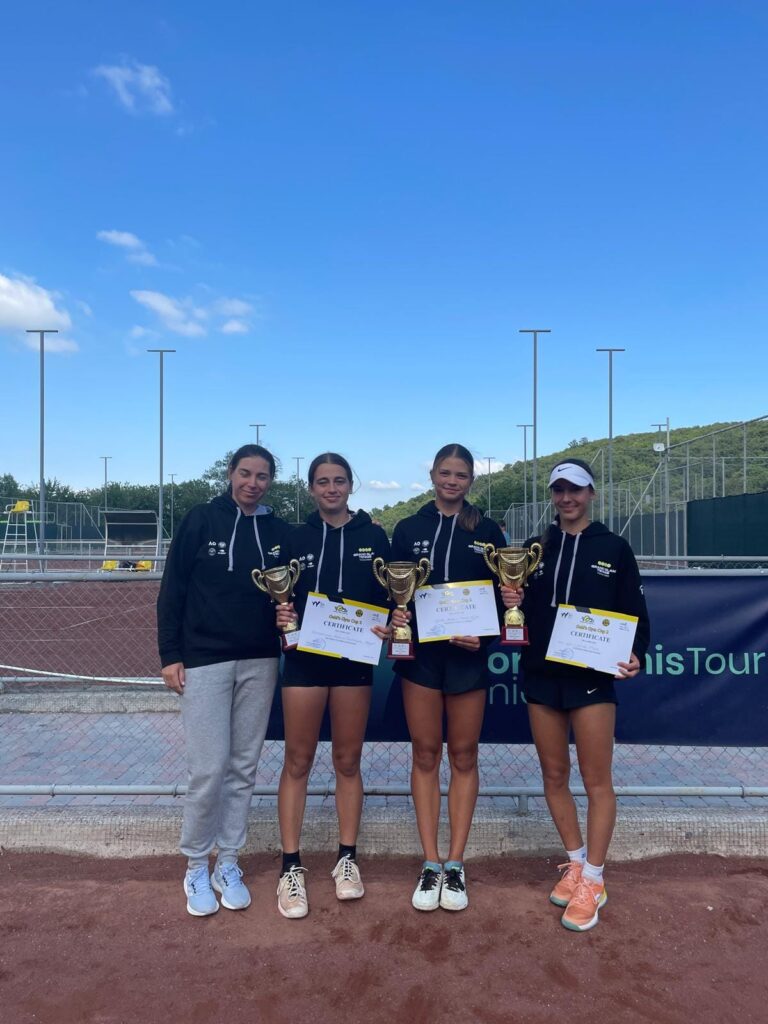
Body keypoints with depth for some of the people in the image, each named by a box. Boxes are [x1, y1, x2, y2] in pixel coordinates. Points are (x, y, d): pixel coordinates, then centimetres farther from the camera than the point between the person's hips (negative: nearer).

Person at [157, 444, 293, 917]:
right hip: (204, 660, -3)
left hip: (260, 663, 3)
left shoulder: (279, 530, 5)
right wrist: (170, 654, -5)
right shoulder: (201, 519, -3)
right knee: (209, 768, -3)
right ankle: (197, 867, 18)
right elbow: (173, 588, -2)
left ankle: (228, 864, 26)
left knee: (244, 767, 10)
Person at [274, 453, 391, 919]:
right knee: (298, 762, 4)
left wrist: (386, 626, -16)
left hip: (354, 659, 0)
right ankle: (292, 867, 14)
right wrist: (281, 615, -14)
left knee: (348, 761, 10)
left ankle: (348, 859, 24)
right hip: (304, 658, 0)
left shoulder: (373, 536, 3)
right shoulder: (297, 538, 5)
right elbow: (281, 597, 7)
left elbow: (389, 596, 3)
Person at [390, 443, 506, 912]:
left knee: (463, 756, 6)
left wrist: (484, 635, -12)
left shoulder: (487, 531, 4)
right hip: (420, 653, 1)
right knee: (425, 754, 5)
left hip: (468, 655, 0)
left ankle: (455, 865, 17)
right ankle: (430, 865, 15)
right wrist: (394, 614, -14)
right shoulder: (408, 529, 6)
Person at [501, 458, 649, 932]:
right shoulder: (535, 547, 8)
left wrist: (635, 654, -16)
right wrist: (511, 602, -11)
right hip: (541, 675, 4)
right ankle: (576, 863, 28)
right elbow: (521, 613, 11)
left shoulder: (615, 548, 1)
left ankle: (593, 881, 13)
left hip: (592, 676, -3)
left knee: (596, 779, 1)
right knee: (554, 773, 11)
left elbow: (636, 613, 1)